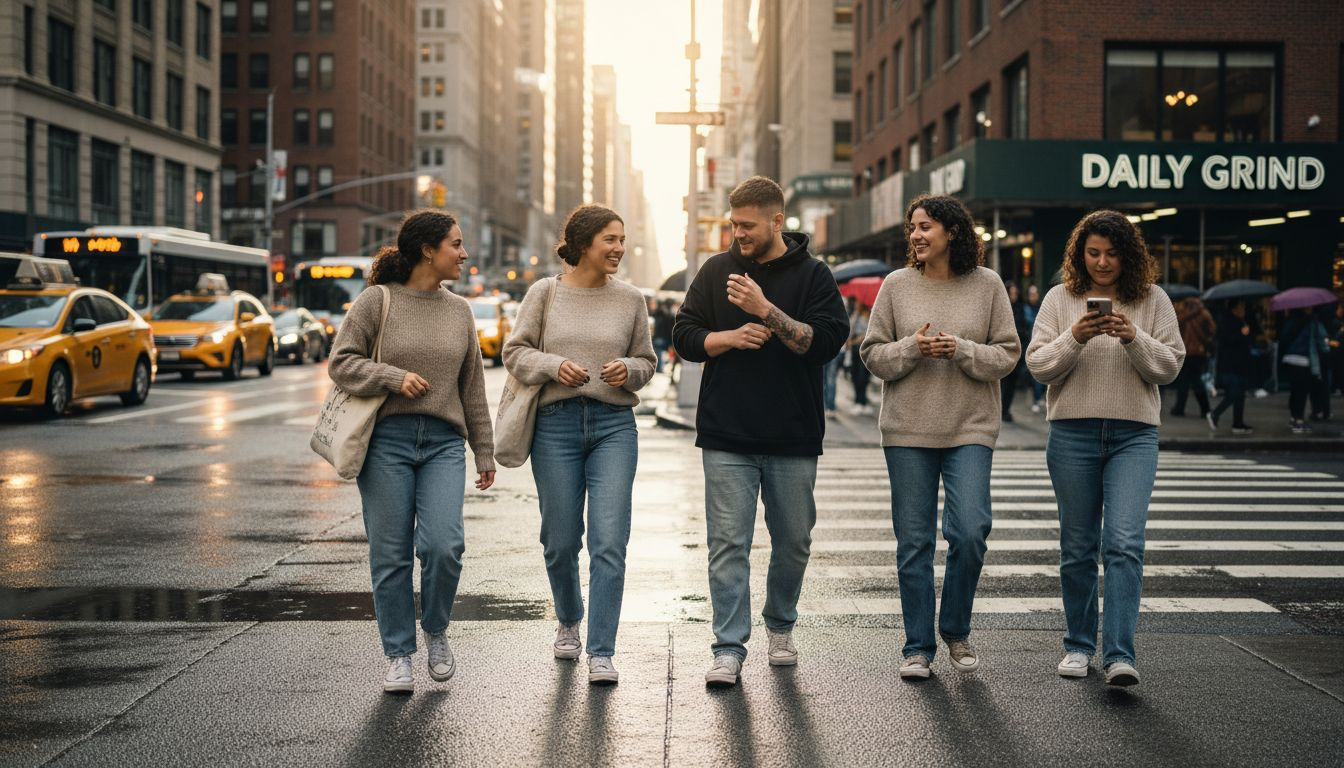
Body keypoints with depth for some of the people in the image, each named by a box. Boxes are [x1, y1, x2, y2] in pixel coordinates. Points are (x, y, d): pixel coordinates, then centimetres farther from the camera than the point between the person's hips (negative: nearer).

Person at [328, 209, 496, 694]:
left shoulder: (459, 311, 13)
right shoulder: (377, 300, 0)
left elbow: (473, 387, 17)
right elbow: (342, 363, -1)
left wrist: (484, 451, 16)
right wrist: (393, 377, -15)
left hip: (443, 443, 3)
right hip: (387, 440, -2)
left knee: (443, 545, -13)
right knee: (391, 555, 1)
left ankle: (436, 633, 14)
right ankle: (399, 657, 14)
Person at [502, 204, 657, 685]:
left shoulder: (630, 299, 6)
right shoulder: (545, 293, 2)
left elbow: (645, 362, 14)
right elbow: (515, 353, 5)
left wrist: (628, 369, -8)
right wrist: (554, 365, -13)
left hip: (614, 425, 0)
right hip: (556, 424, 0)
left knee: (609, 542, -9)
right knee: (561, 541, 8)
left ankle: (601, 653, -4)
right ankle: (568, 621, 36)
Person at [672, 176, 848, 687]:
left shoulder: (812, 275, 1)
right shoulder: (716, 271, 8)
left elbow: (826, 341, -12)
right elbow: (684, 337, 8)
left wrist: (767, 312, -21)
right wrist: (729, 338, -11)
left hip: (793, 438, 0)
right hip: (726, 438, 1)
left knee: (793, 540, 11)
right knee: (728, 543, -3)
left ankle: (780, 626, 33)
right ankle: (729, 649, 0)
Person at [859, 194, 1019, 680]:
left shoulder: (987, 285, 2)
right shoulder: (897, 285, 4)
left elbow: (1007, 354, 2)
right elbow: (872, 353, 4)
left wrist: (962, 351, -14)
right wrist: (912, 348, -13)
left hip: (970, 428, -1)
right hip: (908, 430, 1)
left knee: (969, 532, -10)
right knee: (914, 541, 4)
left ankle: (956, 630, 15)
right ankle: (918, 647, 15)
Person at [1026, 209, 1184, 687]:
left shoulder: (1152, 300, 5)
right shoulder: (1060, 299, 5)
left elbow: (1170, 366, 1)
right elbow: (1038, 365, 0)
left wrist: (1133, 339, -16)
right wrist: (1074, 338, -17)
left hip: (1134, 435, -1)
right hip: (1072, 433, 1)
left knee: (1124, 543, -13)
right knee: (1078, 547, 8)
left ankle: (1120, 656, -14)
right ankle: (1079, 645, 22)